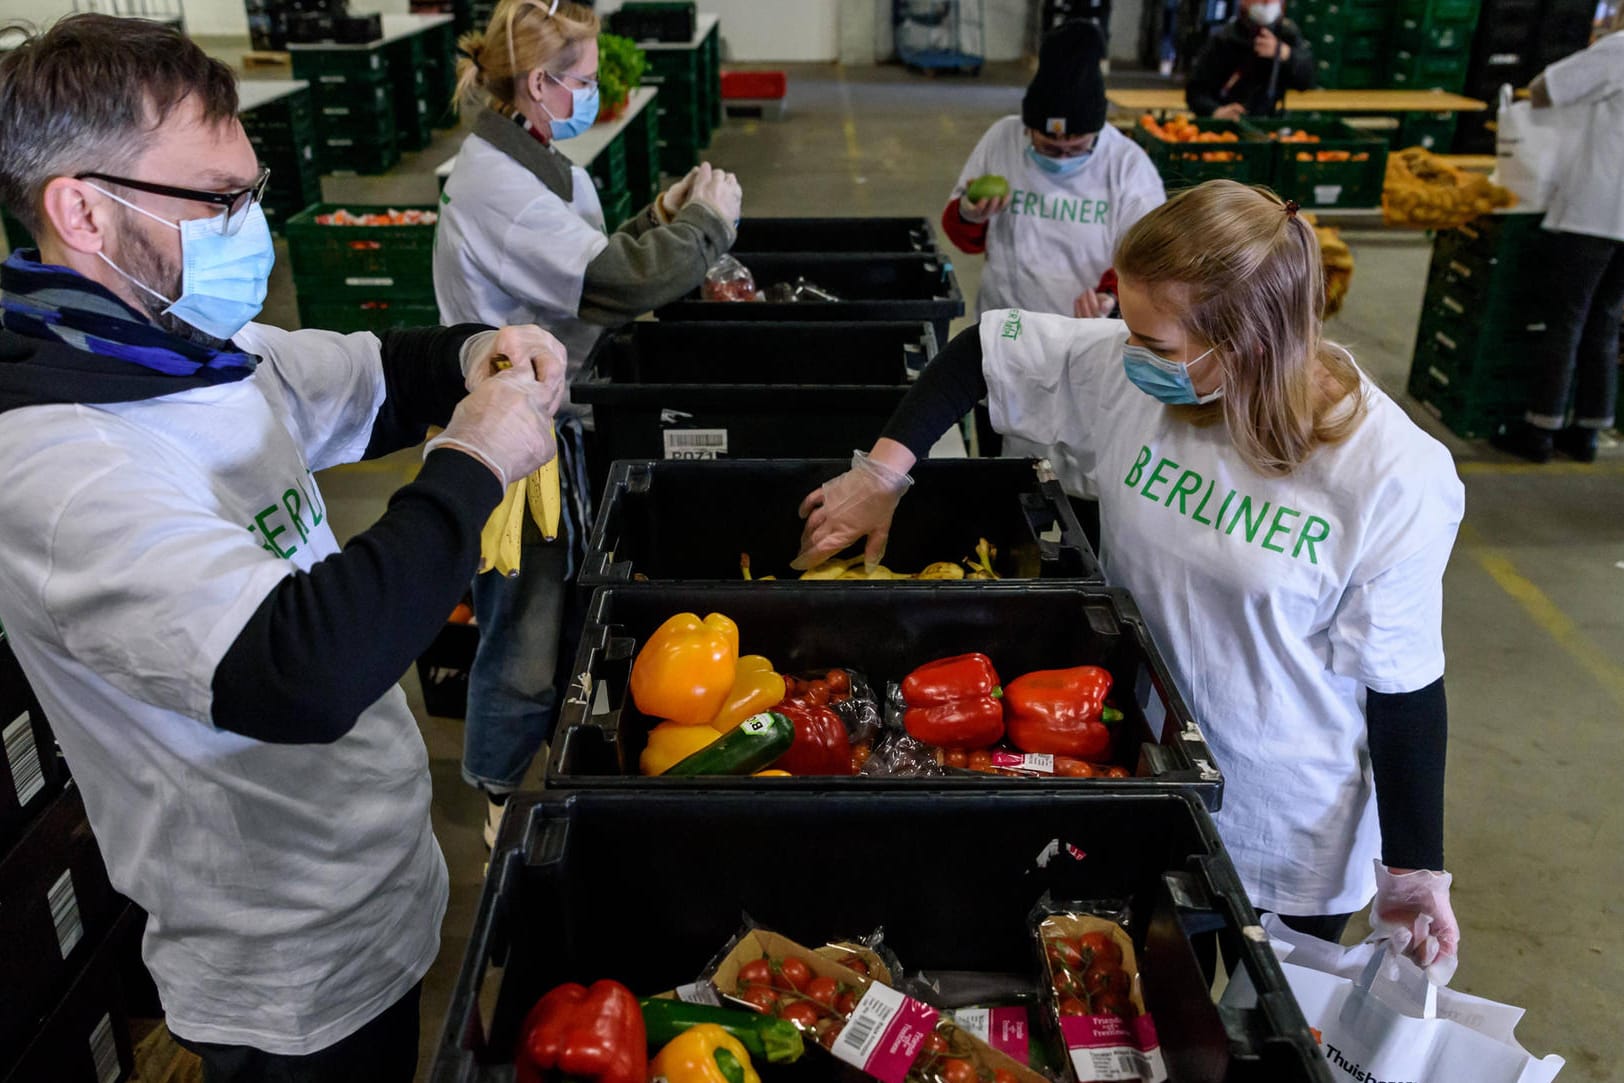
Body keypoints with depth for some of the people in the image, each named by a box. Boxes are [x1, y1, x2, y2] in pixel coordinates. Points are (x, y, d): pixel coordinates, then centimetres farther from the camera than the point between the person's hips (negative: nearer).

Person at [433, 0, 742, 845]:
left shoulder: (533, 165, 8)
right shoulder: (494, 185, -23)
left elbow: (584, 269, 13)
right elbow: (616, 283, -30)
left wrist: (660, 220, 2)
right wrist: (709, 220, -15)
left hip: (550, 418, 10)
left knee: (565, 606, 21)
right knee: (526, 631, 5)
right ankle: (499, 797, 27)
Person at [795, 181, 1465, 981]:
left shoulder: (1394, 474, -24)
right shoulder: (1125, 370, -16)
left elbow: (1404, 683, -15)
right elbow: (983, 349, 0)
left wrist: (1415, 867, -7)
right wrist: (883, 473, -6)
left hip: (1295, 835, -3)